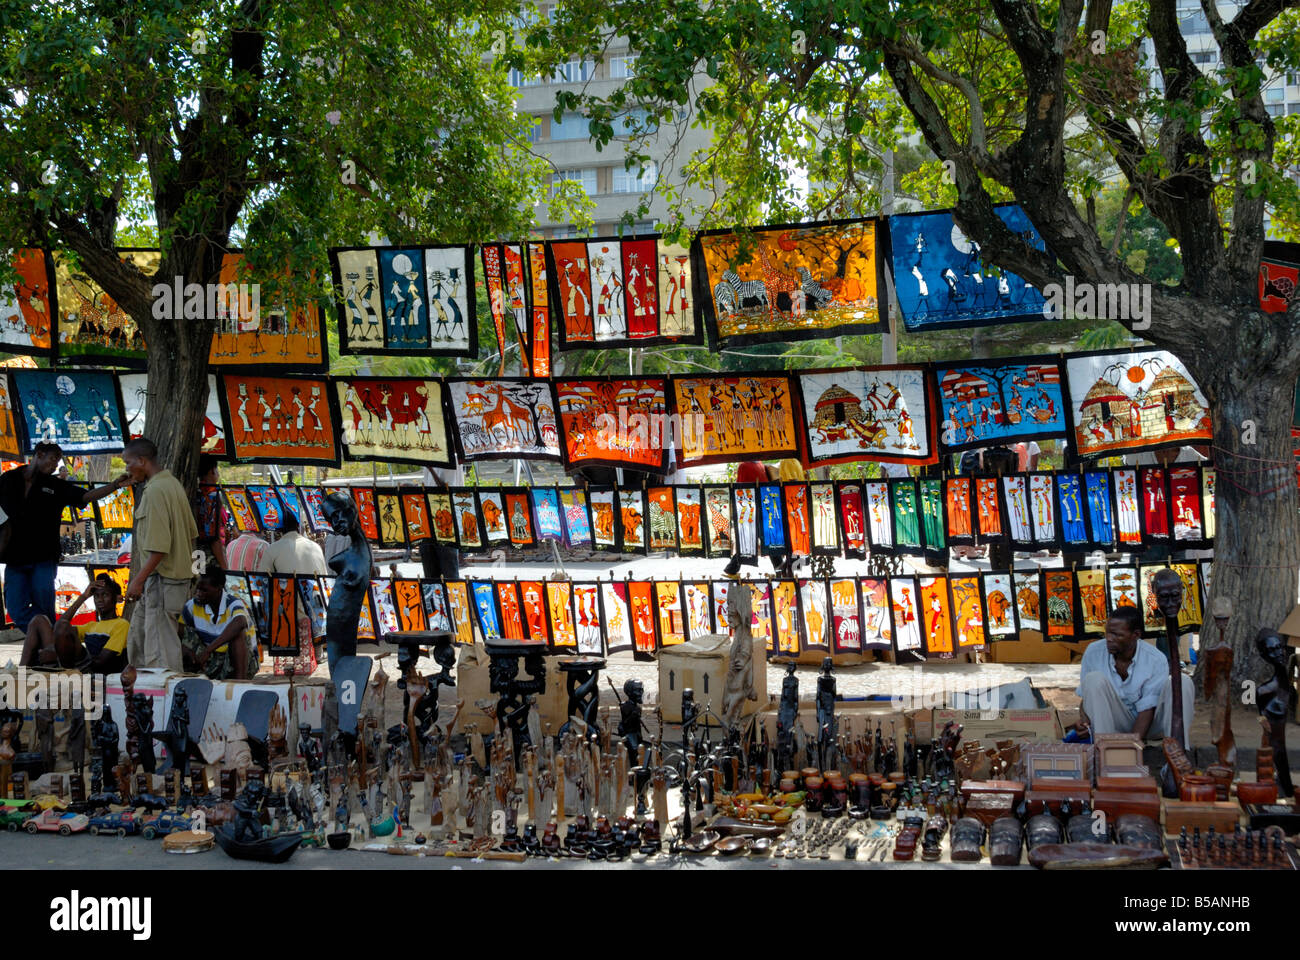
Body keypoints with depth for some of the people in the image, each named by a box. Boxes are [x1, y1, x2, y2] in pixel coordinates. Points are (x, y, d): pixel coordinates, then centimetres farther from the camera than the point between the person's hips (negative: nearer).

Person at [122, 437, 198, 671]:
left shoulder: (155, 491, -18)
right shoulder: (173, 484, 13)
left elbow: (158, 547, -23)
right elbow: (191, 532, 18)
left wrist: (139, 580, -20)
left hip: (161, 578, -10)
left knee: (160, 645, -7)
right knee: (138, 637, 19)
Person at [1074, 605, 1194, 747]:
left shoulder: (1156, 660, -17)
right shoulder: (1093, 652, -12)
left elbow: (1147, 709, -19)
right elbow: (1086, 697, -4)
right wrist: (1084, 720, -28)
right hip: (1114, 723, 1)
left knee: (1183, 682, -23)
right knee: (1094, 678, -27)